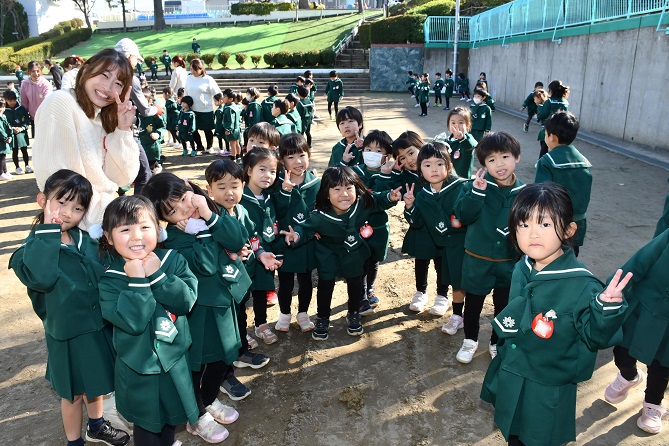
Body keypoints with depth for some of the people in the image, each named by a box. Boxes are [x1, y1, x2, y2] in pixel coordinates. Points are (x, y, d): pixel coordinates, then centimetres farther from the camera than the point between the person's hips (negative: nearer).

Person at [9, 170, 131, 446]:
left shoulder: (86, 239, 0)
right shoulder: (36, 245, -17)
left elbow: (106, 274, 13)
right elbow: (40, 277, -39)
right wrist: (48, 231, -33)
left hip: (100, 325, 6)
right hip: (67, 333, -5)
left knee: (95, 381, 25)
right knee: (73, 391, 14)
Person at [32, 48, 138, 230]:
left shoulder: (103, 119, 10)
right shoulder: (61, 102, -11)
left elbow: (122, 178, 1)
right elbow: (53, 176, -19)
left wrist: (123, 130, -9)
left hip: (103, 214, 7)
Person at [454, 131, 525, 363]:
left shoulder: (523, 192, -5)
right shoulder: (476, 186, -13)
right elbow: (463, 216, -22)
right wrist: (476, 192, -34)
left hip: (509, 261, 2)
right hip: (477, 260, -2)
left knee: (504, 304, 17)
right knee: (473, 302, 14)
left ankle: (497, 343, 39)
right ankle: (470, 340, 38)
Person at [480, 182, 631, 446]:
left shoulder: (580, 285, -26)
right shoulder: (522, 269, -6)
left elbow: (597, 337, -22)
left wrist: (607, 308, -40)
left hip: (548, 394, -5)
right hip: (509, 381, 5)